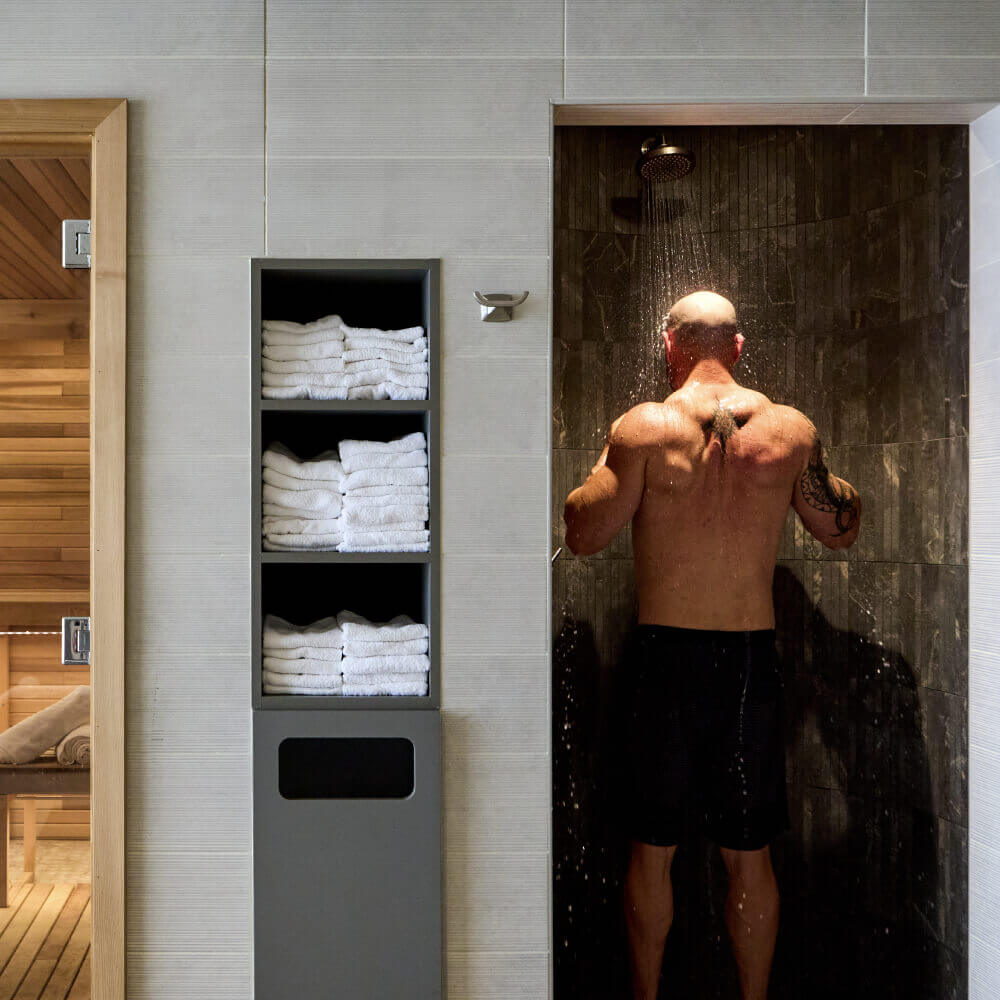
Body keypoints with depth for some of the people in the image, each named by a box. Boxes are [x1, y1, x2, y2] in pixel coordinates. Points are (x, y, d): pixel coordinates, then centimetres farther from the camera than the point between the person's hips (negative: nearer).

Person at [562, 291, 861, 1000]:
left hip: (664, 653, -2)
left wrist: (610, 457, 9)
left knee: (653, 852, 14)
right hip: (753, 656, 3)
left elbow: (584, 534, -7)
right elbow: (842, 529, 11)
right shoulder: (791, 428, -1)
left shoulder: (645, 427, -10)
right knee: (750, 856, 16)